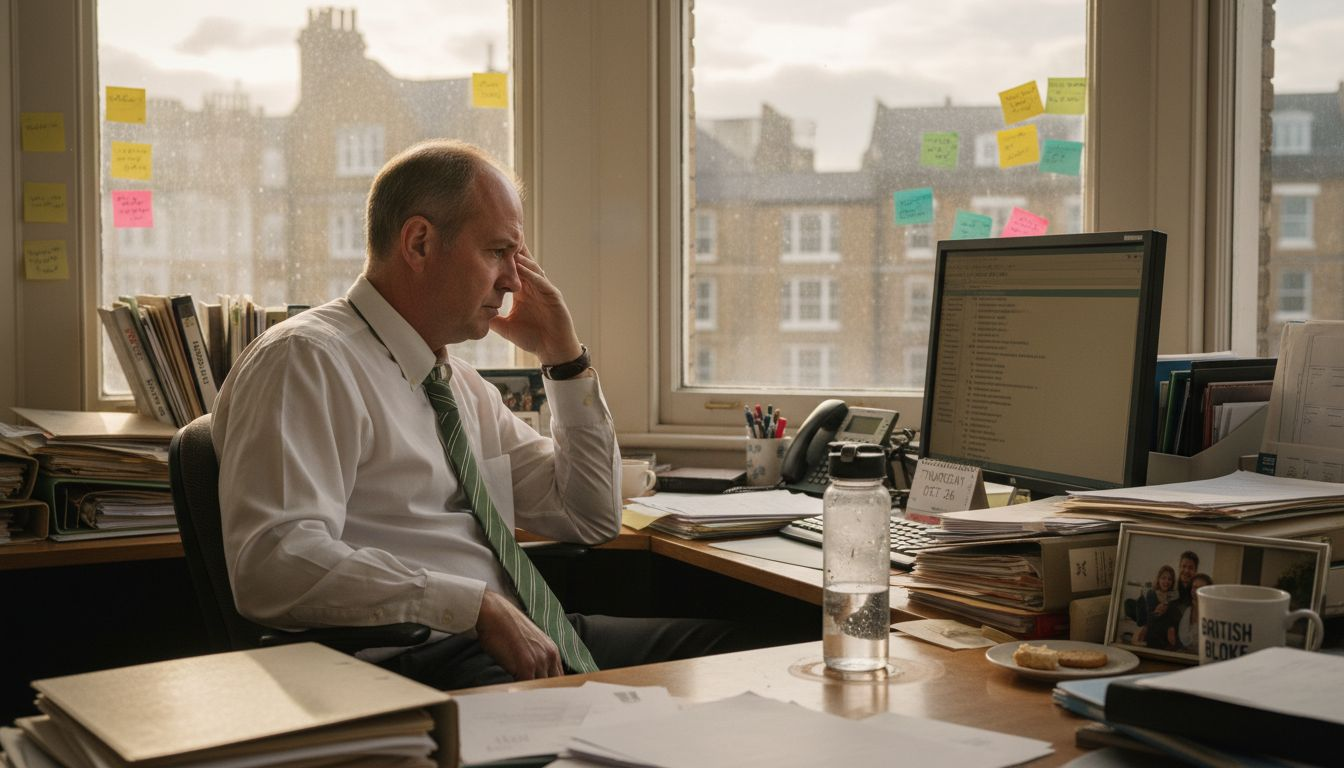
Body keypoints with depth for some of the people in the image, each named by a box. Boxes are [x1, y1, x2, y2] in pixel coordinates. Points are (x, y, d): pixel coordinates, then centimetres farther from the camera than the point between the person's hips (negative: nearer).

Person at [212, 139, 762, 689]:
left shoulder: (461, 385, 19)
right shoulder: (307, 360, -8)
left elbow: (591, 519, 24)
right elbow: (275, 565, -22)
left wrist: (564, 359, 14)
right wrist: (479, 608, -25)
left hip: (525, 643, 9)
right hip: (412, 662, -9)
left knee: (724, 640, -9)